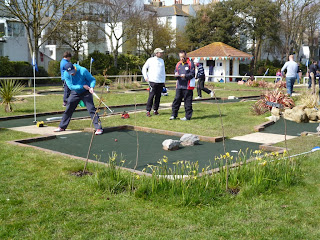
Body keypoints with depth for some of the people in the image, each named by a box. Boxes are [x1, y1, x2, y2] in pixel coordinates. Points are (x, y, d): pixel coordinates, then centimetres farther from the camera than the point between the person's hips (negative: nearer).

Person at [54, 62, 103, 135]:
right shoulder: (66, 74, -14)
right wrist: (82, 86, -27)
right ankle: (62, 127, 23)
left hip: (85, 92, -3)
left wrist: (91, 87, -34)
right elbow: (71, 86, -19)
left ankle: (98, 128, -9)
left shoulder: (83, 70, -23)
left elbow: (92, 79, -14)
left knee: (91, 109, -12)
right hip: (75, 93, 3)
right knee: (68, 109, 8)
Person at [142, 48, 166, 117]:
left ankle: (155, 110, 13)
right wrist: (145, 77, -3)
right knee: (151, 96, -8)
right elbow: (144, 68, 8)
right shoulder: (150, 60, 1)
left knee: (158, 97, 5)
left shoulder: (162, 61, 16)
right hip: (153, 81, -5)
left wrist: (164, 80, 17)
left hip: (161, 82, 5)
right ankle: (148, 111, -4)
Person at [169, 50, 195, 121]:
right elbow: (176, 72, 18)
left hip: (187, 86, -5)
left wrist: (185, 76, -24)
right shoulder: (178, 64, 15)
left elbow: (192, 74, -7)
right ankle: (174, 115, 15)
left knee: (187, 101, -1)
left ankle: (188, 116, 6)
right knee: (176, 99, 6)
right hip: (179, 86, 5)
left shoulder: (190, 63, -1)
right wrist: (176, 75, -6)